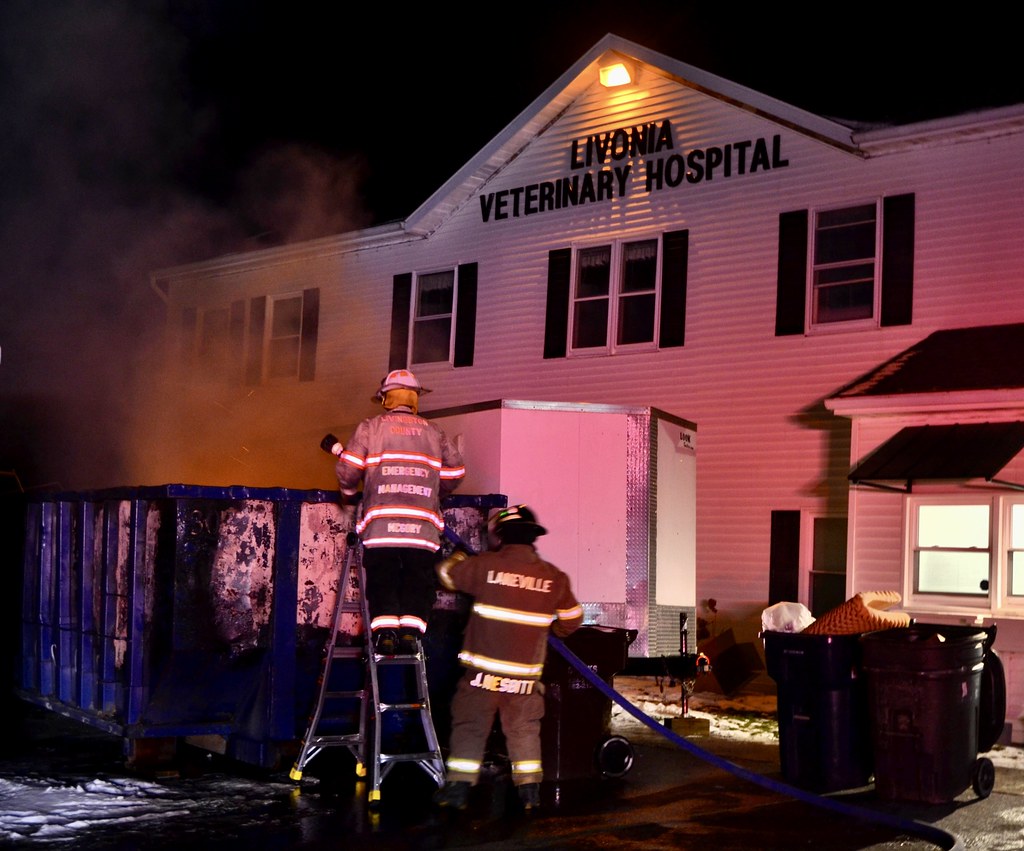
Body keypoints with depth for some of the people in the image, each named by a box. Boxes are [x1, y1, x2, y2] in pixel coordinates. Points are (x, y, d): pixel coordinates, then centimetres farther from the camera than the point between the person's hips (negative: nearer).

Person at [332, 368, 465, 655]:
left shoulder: (369, 428, 9)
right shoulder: (434, 432, 15)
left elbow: (348, 470, 3)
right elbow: (455, 471, 15)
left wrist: (349, 493, 24)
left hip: (380, 521, -1)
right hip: (423, 523, 1)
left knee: (382, 578, 5)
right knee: (419, 579, 6)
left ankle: (384, 630, -8)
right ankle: (411, 629, -9)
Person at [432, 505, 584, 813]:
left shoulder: (485, 565, -10)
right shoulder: (554, 577, -1)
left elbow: (447, 573, 5)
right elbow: (572, 620, 9)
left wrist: (459, 556, 27)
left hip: (483, 670, -2)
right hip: (525, 673, 2)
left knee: (469, 725, 8)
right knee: (524, 730, 14)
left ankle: (458, 787, 9)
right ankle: (530, 790, 14)